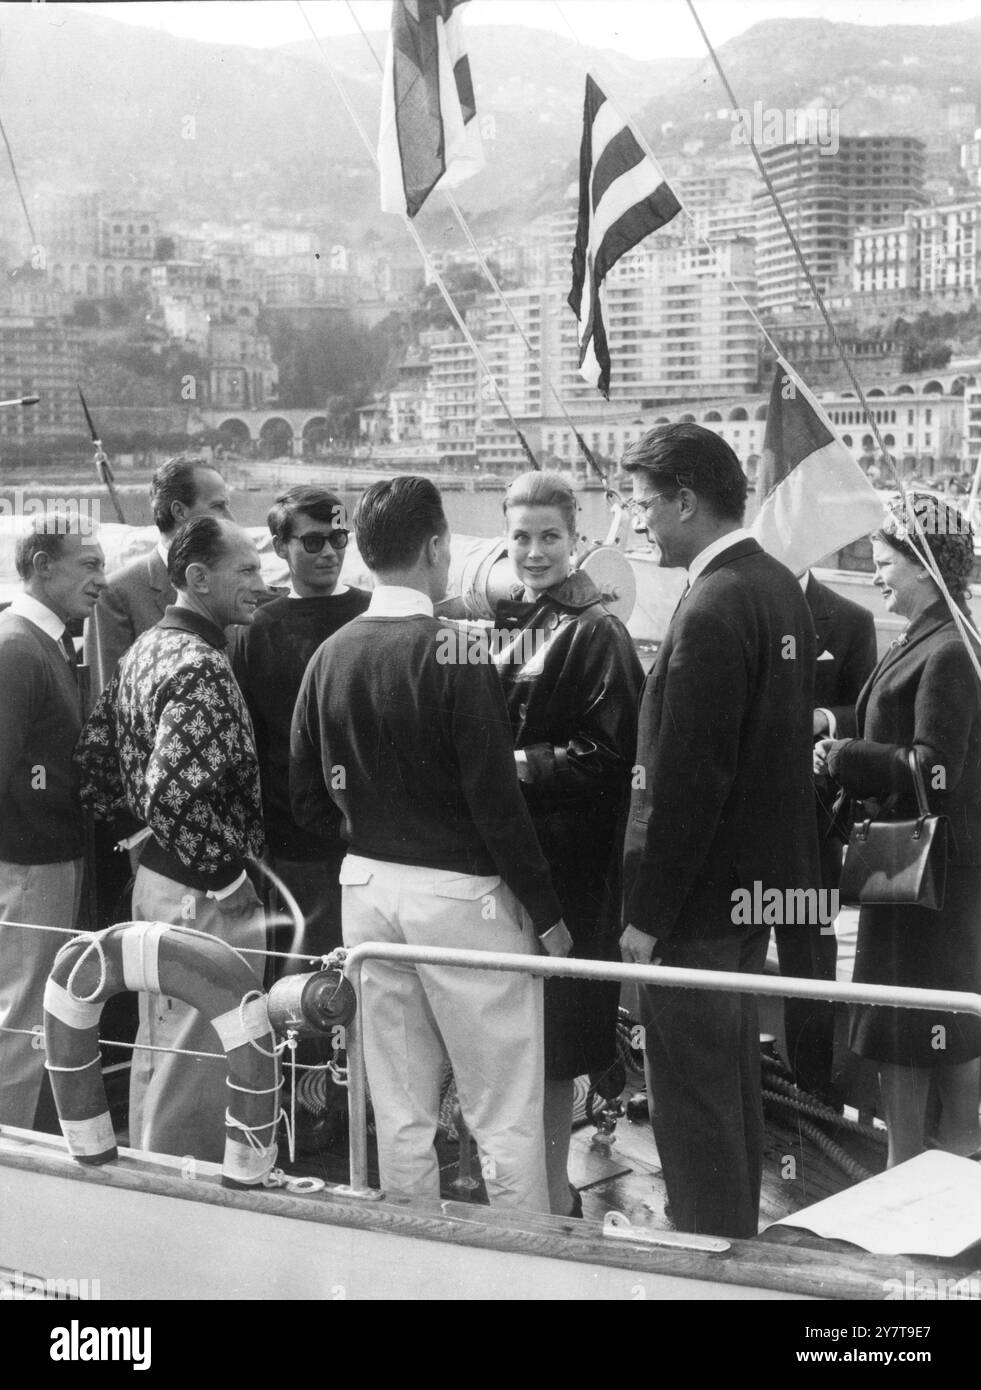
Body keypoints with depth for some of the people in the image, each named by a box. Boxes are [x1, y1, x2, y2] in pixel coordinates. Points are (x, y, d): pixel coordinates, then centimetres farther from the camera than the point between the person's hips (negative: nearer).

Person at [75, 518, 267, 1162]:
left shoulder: (146, 649, 8)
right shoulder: (201, 669, -22)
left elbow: (96, 753, 12)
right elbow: (175, 797, -30)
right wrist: (233, 860, -18)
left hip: (155, 874, 10)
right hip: (204, 892, -10)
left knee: (159, 1050, 21)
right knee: (195, 1066, 2)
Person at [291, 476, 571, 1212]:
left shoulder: (330, 655, 2)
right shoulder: (454, 652, -15)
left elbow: (308, 797, 6)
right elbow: (495, 797, -15)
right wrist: (546, 911, -7)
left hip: (366, 887, 6)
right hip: (458, 891, -6)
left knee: (401, 1115, 14)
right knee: (506, 1117, 4)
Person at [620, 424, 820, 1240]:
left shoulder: (714, 609, -21)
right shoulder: (780, 587, 8)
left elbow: (687, 781, -23)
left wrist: (648, 914, -17)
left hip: (702, 896, -10)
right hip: (760, 880, 10)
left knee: (694, 1099, 0)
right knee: (736, 1085, 21)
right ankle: (739, 1235, 35)